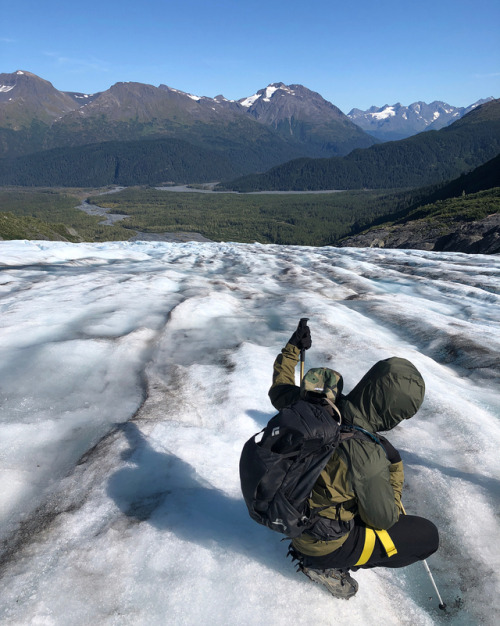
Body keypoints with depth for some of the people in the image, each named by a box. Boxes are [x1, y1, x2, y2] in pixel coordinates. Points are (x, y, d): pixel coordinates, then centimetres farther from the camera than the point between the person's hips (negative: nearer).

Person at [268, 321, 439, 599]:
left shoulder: (312, 406, -18)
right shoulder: (367, 457, -35)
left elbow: (279, 390, 5)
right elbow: (383, 519, -17)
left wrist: (292, 349, 13)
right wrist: (394, 466, -6)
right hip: (324, 544, -7)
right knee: (428, 535, 3)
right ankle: (328, 566, 5)